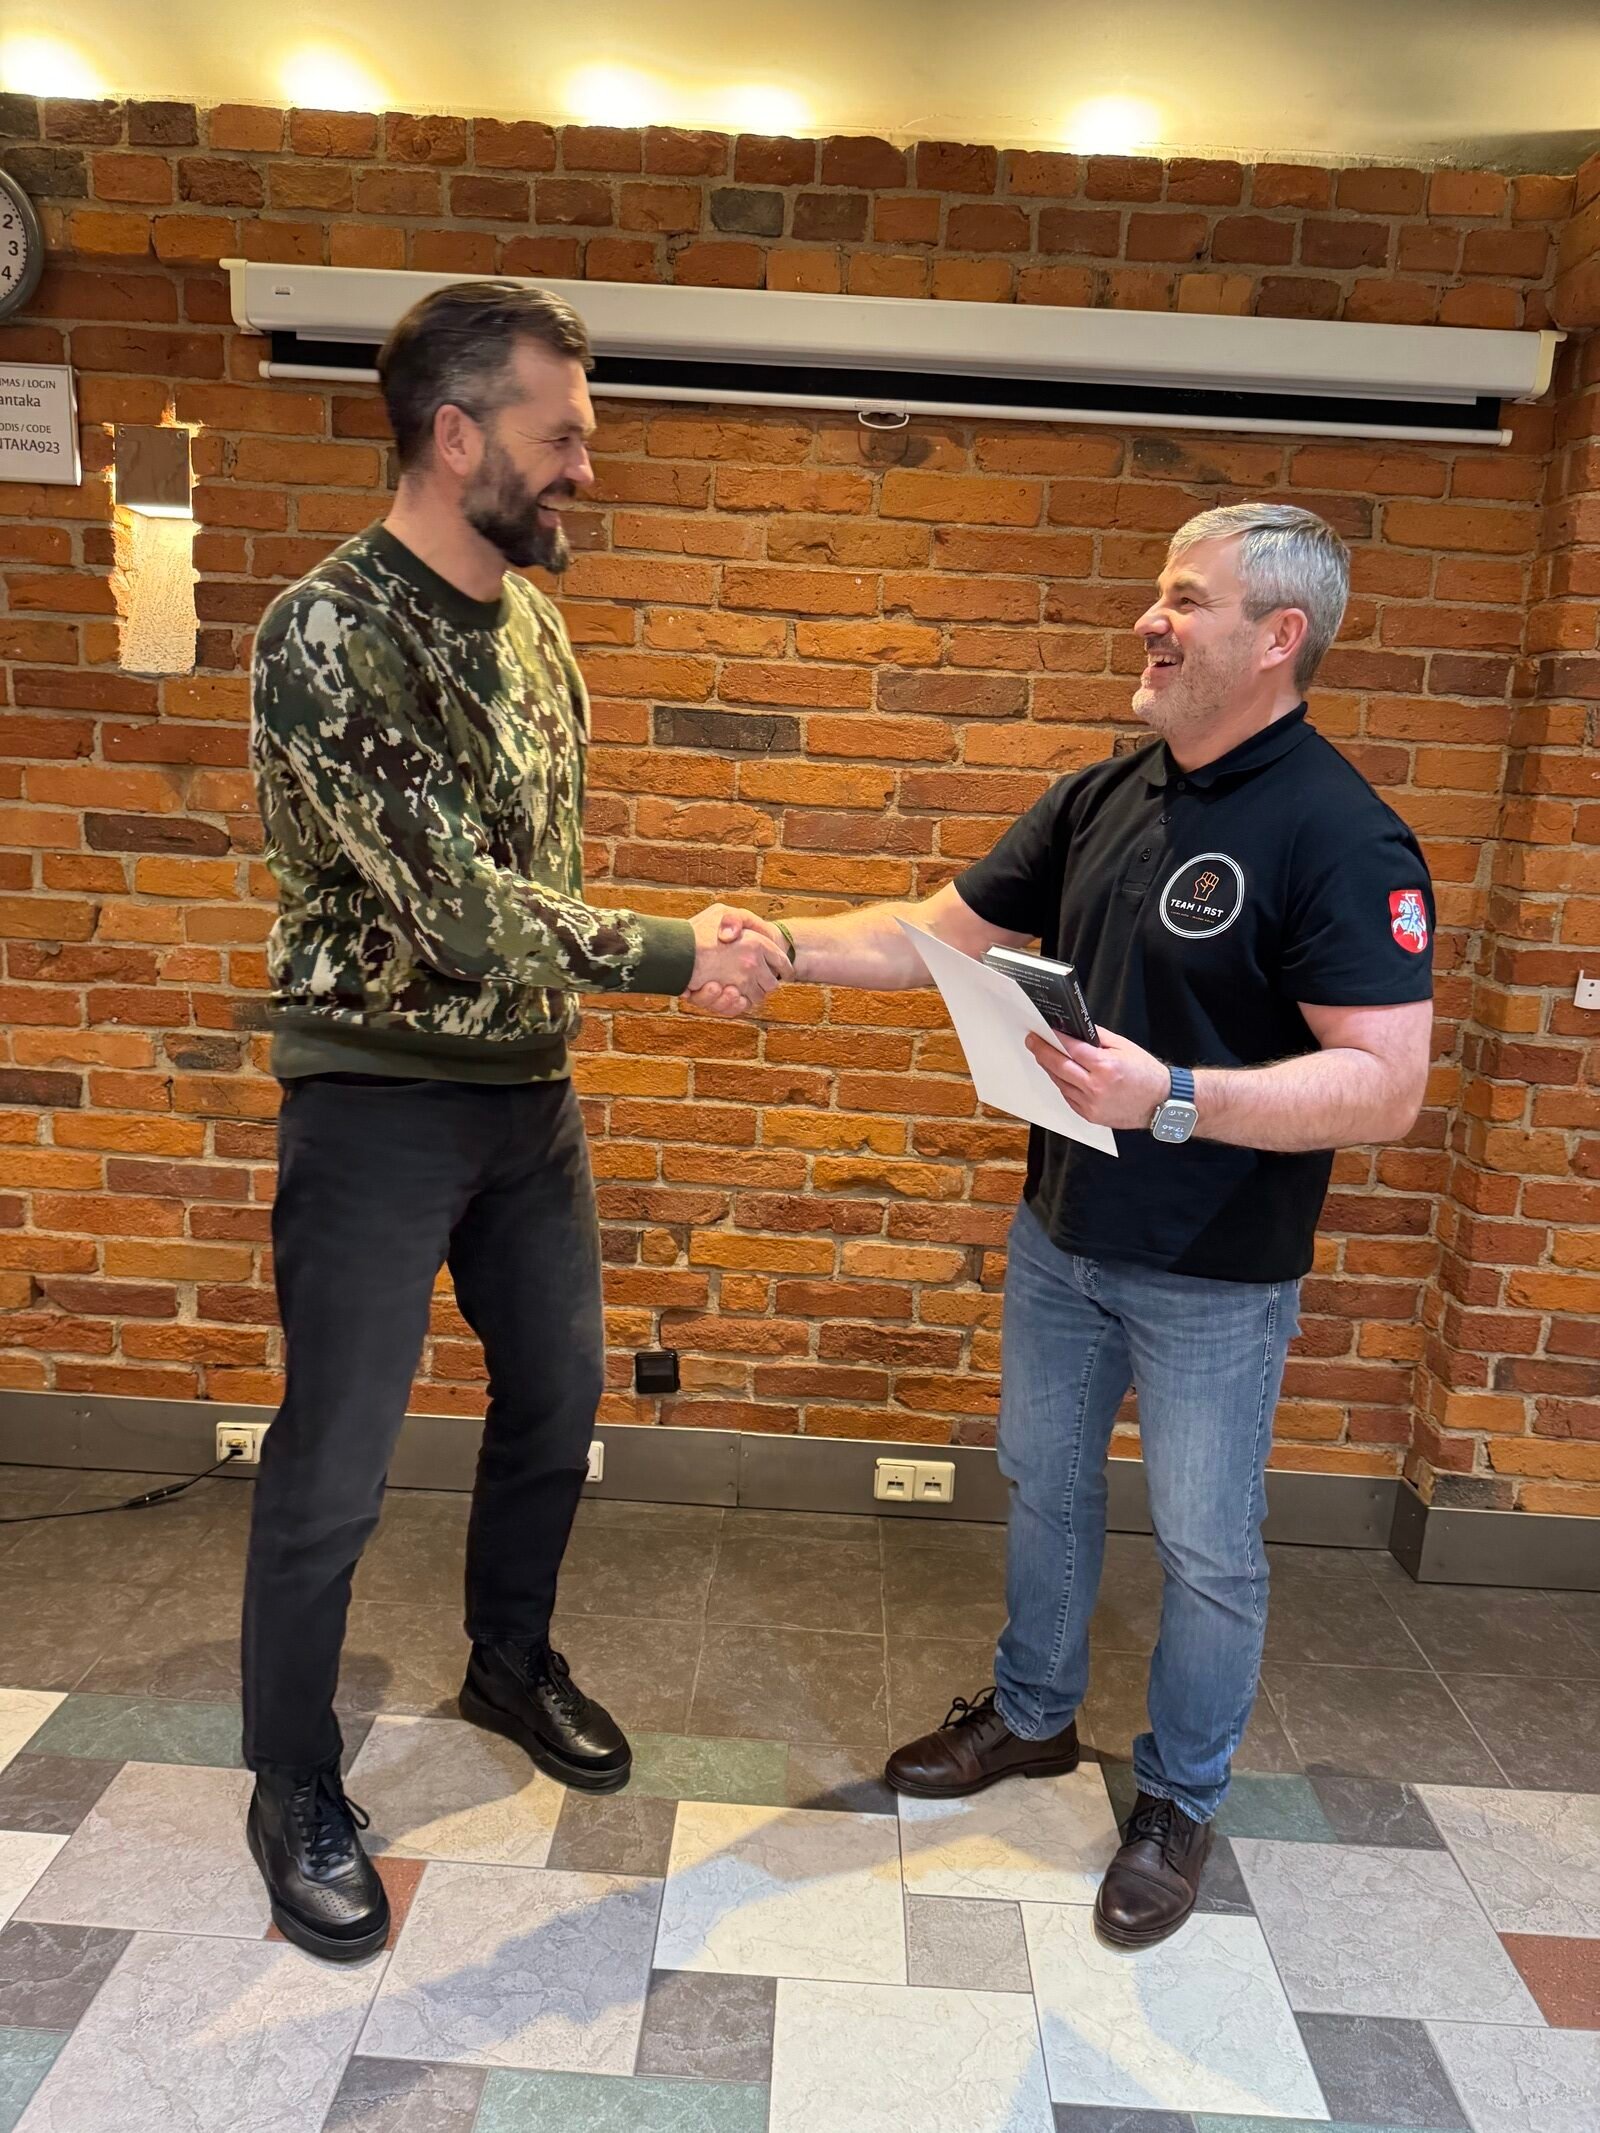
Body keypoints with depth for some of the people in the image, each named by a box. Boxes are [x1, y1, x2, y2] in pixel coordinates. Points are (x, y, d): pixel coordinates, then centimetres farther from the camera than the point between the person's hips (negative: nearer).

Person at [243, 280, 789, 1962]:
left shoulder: (531, 620, 6)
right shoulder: (330, 635, -18)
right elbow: (462, 903, -22)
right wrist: (682, 958, -14)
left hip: (530, 1089, 8)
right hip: (379, 1104, -7)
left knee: (557, 1398, 18)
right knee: (332, 1468, 5)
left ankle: (512, 1665, 43)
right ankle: (293, 1791, 28)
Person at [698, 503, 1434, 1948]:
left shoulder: (1339, 835, -19)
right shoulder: (1103, 799, 3)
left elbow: (1386, 1085, -23)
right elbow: (944, 931, 6)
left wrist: (1176, 1097, -33)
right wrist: (785, 946, -6)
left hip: (1214, 1276, -6)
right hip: (1061, 1235, 7)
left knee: (1205, 1547, 11)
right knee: (1045, 1485, 22)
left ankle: (1180, 1801, 35)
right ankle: (1032, 1715, 45)